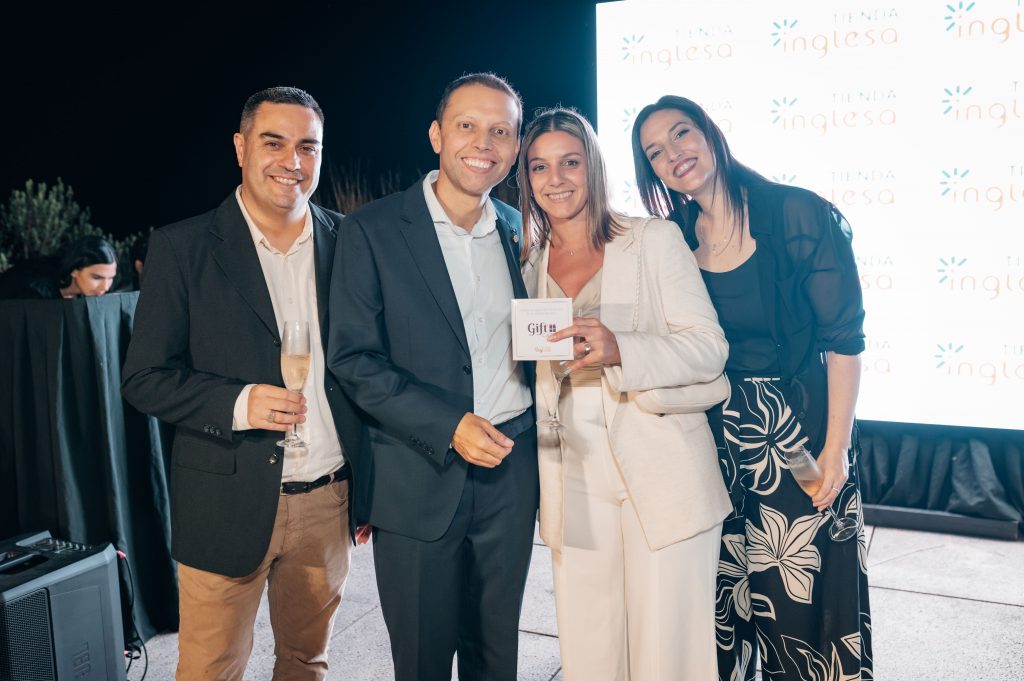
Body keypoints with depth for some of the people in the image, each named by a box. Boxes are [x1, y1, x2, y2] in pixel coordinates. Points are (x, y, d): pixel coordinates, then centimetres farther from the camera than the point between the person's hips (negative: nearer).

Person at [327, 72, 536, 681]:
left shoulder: (520, 232, 7)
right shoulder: (372, 231, -6)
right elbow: (353, 359, -10)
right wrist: (450, 426, -19)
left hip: (510, 472, 3)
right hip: (418, 480, -3)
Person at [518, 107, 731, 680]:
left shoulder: (654, 240, 0)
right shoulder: (529, 265, 11)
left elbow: (710, 347, -9)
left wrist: (619, 349, -24)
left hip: (662, 470, -3)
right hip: (574, 478, 3)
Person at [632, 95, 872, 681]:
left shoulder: (798, 214, -10)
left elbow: (843, 338, -10)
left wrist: (836, 445, -12)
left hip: (799, 431, -3)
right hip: (715, 435, 4)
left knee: (802, 595, 5)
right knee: (721, 591, 13)